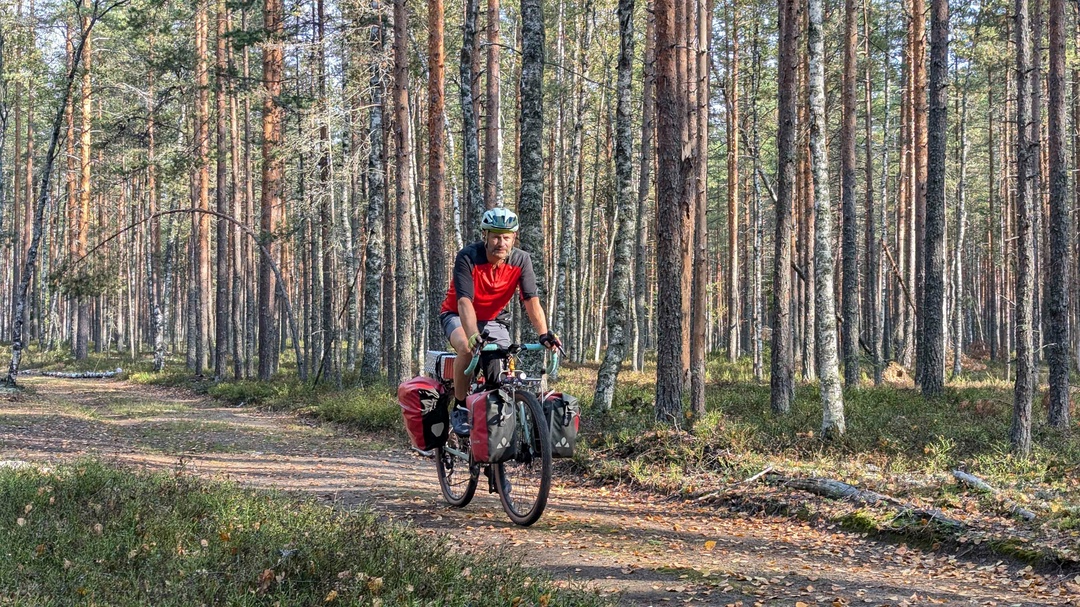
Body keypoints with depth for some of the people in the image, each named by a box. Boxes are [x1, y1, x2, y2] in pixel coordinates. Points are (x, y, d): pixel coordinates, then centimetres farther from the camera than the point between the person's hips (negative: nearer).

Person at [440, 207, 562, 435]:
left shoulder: (521, 260, -18)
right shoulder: (467, 257, -28)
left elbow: (532, 300, -25)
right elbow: (465, 302, -36)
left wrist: (544, 334, -41)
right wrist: (474, 337, -51)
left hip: (493, 319, 4)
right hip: (458, 316, -3)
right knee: (467, 348, -34)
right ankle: (459, 408, -19)